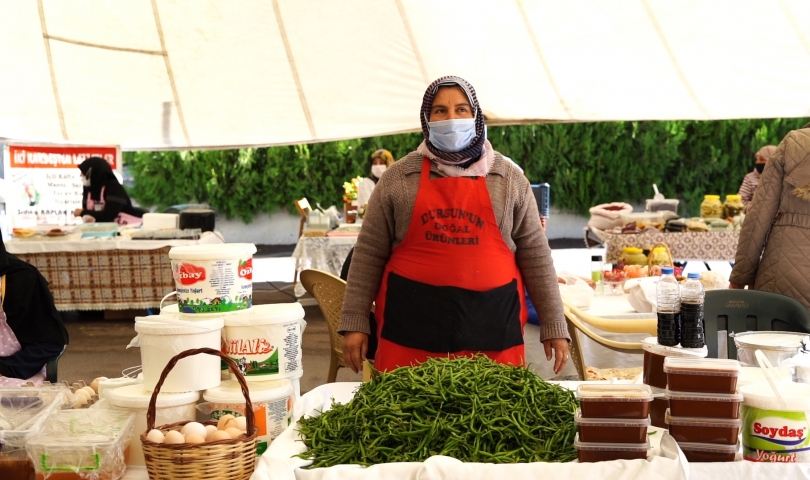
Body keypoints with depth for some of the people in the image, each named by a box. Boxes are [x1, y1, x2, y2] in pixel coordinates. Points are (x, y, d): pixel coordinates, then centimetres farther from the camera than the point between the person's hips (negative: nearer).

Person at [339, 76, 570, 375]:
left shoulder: (509, 179, 8)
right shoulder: (398, 178, 6)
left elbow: (534, 255, 8)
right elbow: (369, 254, 6)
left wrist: (554, 326, 5)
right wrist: (355, 322, 2)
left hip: (492, 330, 1)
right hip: (412, 328, 0)